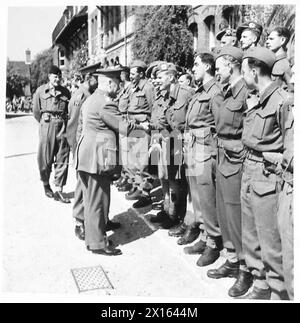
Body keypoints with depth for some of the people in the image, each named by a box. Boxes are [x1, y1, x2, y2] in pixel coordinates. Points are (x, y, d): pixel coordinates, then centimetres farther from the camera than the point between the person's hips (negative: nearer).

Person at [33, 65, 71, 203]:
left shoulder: (65, 92, 8)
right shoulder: (40, 91, 3)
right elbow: (36, 112, 9)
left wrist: (63, 122, 7)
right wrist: (45, 123, 10)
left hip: (62, 126, 2)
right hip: (46, 126, -2)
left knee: (62, 160, 0)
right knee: (45, 159, 4)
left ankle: (59, 191, 7)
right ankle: (46, 185, 28)